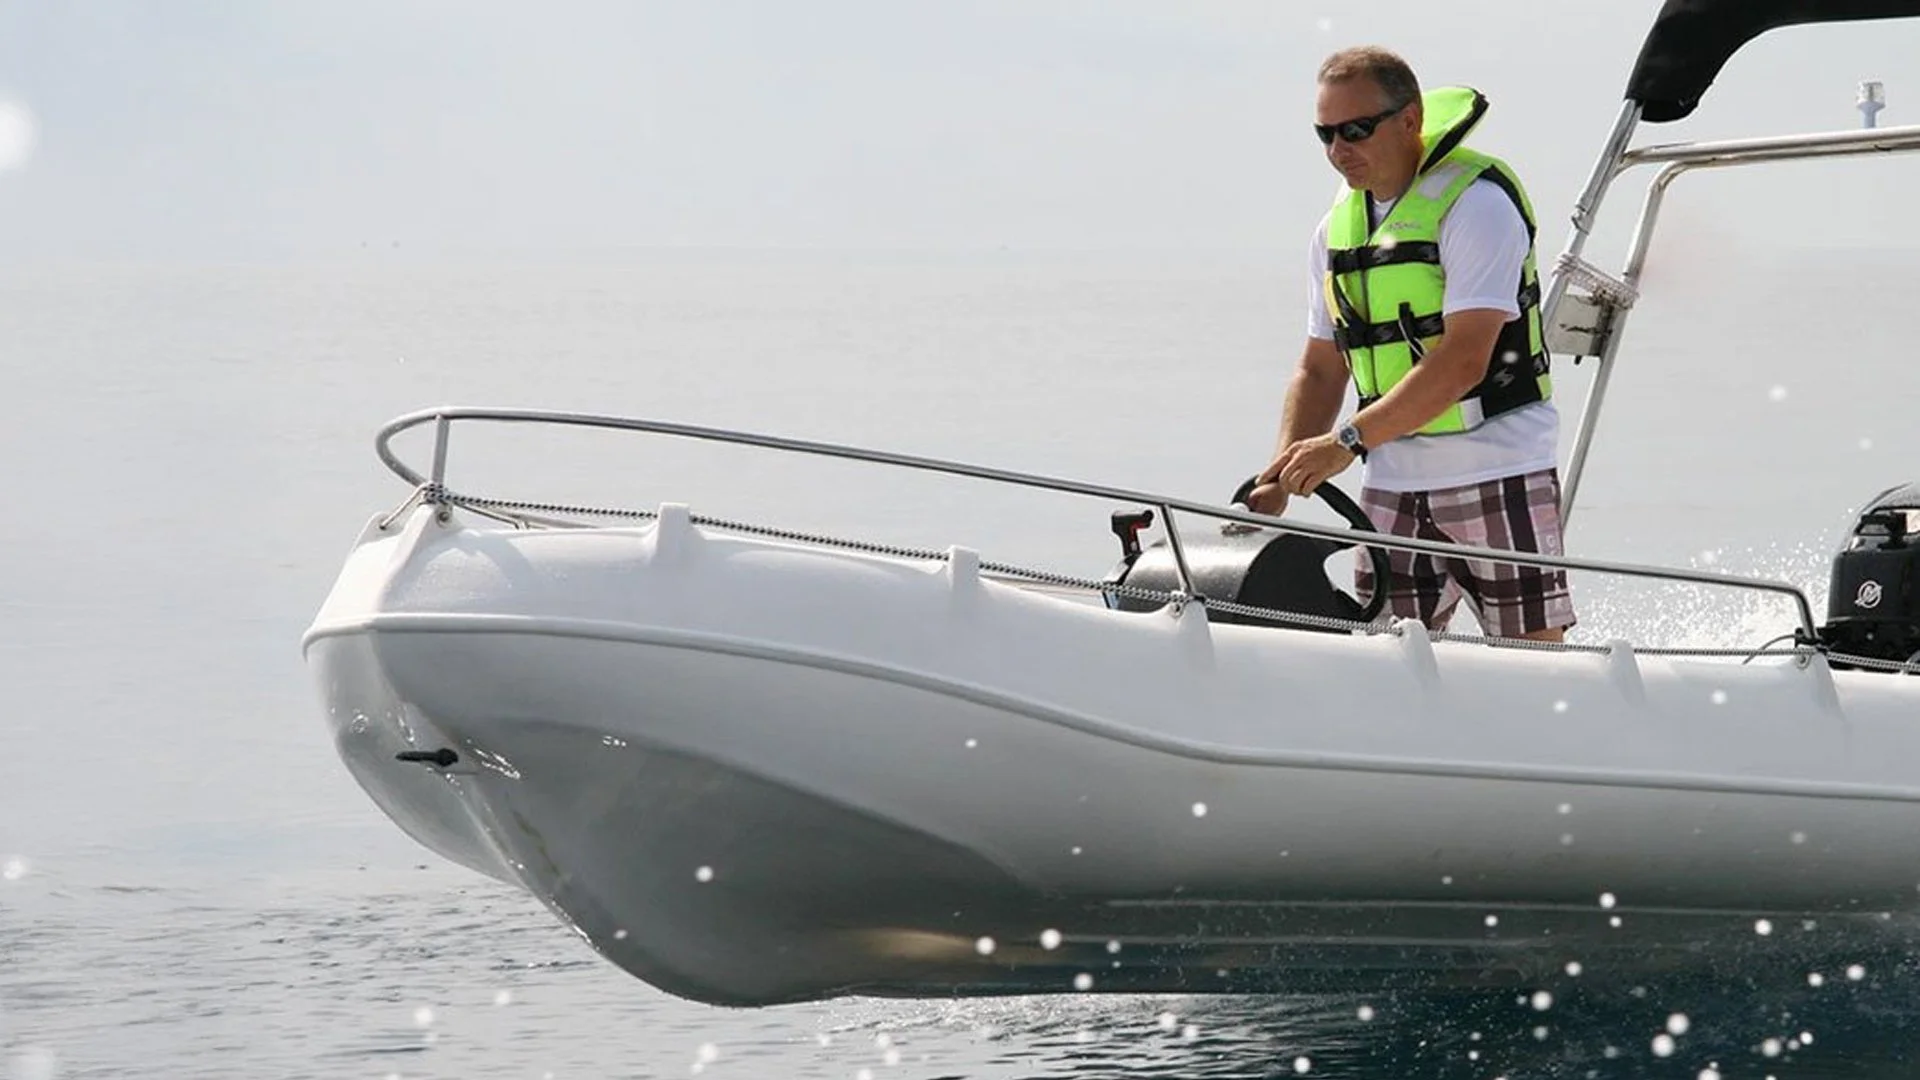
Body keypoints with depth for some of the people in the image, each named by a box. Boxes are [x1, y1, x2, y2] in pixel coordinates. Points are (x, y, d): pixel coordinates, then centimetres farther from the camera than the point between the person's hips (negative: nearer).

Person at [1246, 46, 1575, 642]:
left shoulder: (1475, 201, -12)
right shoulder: (1339, 225, 11)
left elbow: (1464, 361, -21)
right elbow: (1320, 370, 16)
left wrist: (1349, 442, -25)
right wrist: (1283, 475, -1)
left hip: (1498, 471, -6)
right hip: (1392, 482, 6)